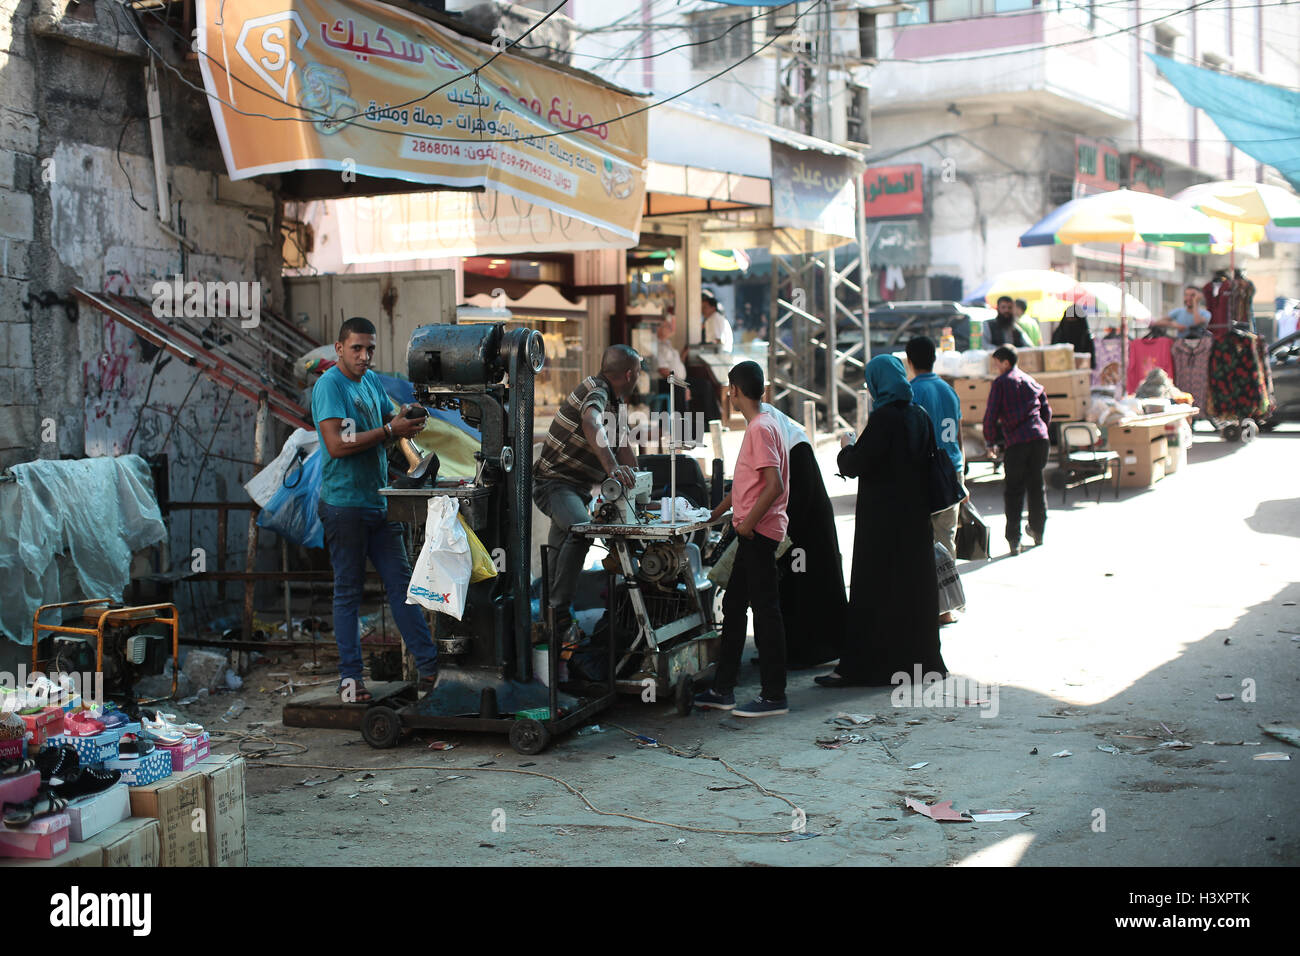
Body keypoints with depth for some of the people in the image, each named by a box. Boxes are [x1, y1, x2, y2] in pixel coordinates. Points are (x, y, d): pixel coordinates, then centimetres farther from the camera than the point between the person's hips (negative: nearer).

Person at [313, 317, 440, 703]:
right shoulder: (330, 385, -10)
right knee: (349, 591, 1)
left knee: (401, 583, 7)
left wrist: (405, 419, -4)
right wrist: (389, 430, -19)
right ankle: (350, 676, 8)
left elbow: (390, 424, 20)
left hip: (379, 503, 7)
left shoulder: (372, 381, 13)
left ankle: (429, 666, 9)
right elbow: (337, 444, -20)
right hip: (344, 505, -7)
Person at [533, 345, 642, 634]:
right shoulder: (597, 390, -18)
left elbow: (623, 446, 21)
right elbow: (591, 423, -40)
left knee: (562, 549, 19)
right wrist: (612, 467, -55)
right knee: (581, 529, -34)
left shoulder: (617, 400, 14)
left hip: (579, 489, 11)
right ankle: (559, 611, -36)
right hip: (554, 481, -11)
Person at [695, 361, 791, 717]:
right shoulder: (757, 426, 16)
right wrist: (717, 513, 31)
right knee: (733, 605, 13)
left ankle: (774, 696, 0)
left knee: (765, 609, -5)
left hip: (759, 531, -10)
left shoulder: (761, 428, -15)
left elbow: (774, 485, -22)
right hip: (752, 532, 10)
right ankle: (723, 690, 20)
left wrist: (748, 521, -18)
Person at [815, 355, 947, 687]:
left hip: (882, 517, -7)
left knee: (874, 591, -4)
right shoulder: (920, 416, 6)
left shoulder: (884, 418, -17)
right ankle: (919, 658, 20)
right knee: (914, 584, 13)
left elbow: (855, 465, -19)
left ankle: (859, 666, -1)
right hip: (914, 514, 7)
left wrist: (847, 447, 1)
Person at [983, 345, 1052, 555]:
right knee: (1037, 484, 18)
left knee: (1013, 490, 2)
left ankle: (1014, 539, -3)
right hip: (1039, 439, 5)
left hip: (1016, 443, -5)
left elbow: (991, 416, -4)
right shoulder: (1030, 381, 17)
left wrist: (991, 441, 8)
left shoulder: (1000, 383, 0)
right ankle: (1038, 531, 30)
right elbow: (1046, 410, 18)